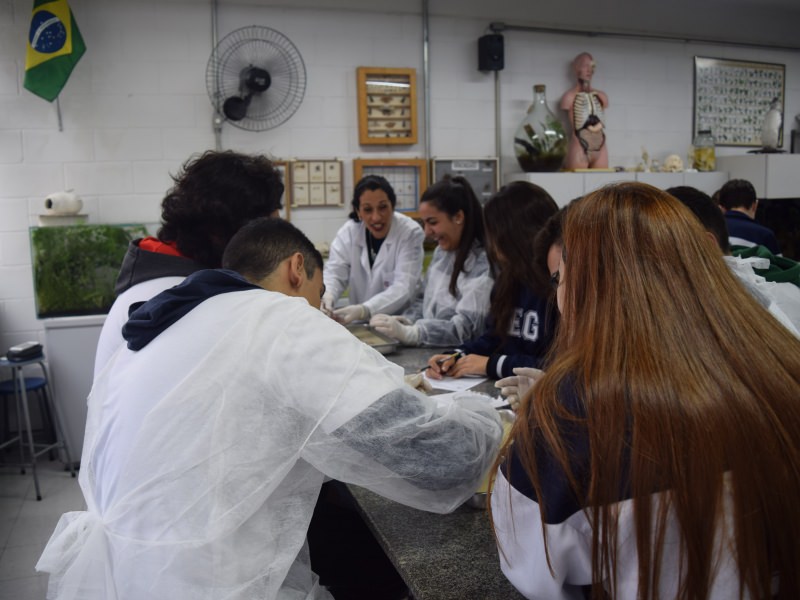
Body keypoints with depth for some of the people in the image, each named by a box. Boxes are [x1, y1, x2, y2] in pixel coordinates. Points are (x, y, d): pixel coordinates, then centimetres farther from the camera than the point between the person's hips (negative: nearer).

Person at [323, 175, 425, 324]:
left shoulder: (410, 233, -13)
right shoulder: (349, 232, -5)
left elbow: (403, 287, -22)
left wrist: (364, 310, -38)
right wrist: (327, 296, -33)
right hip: (361, 324, 3)